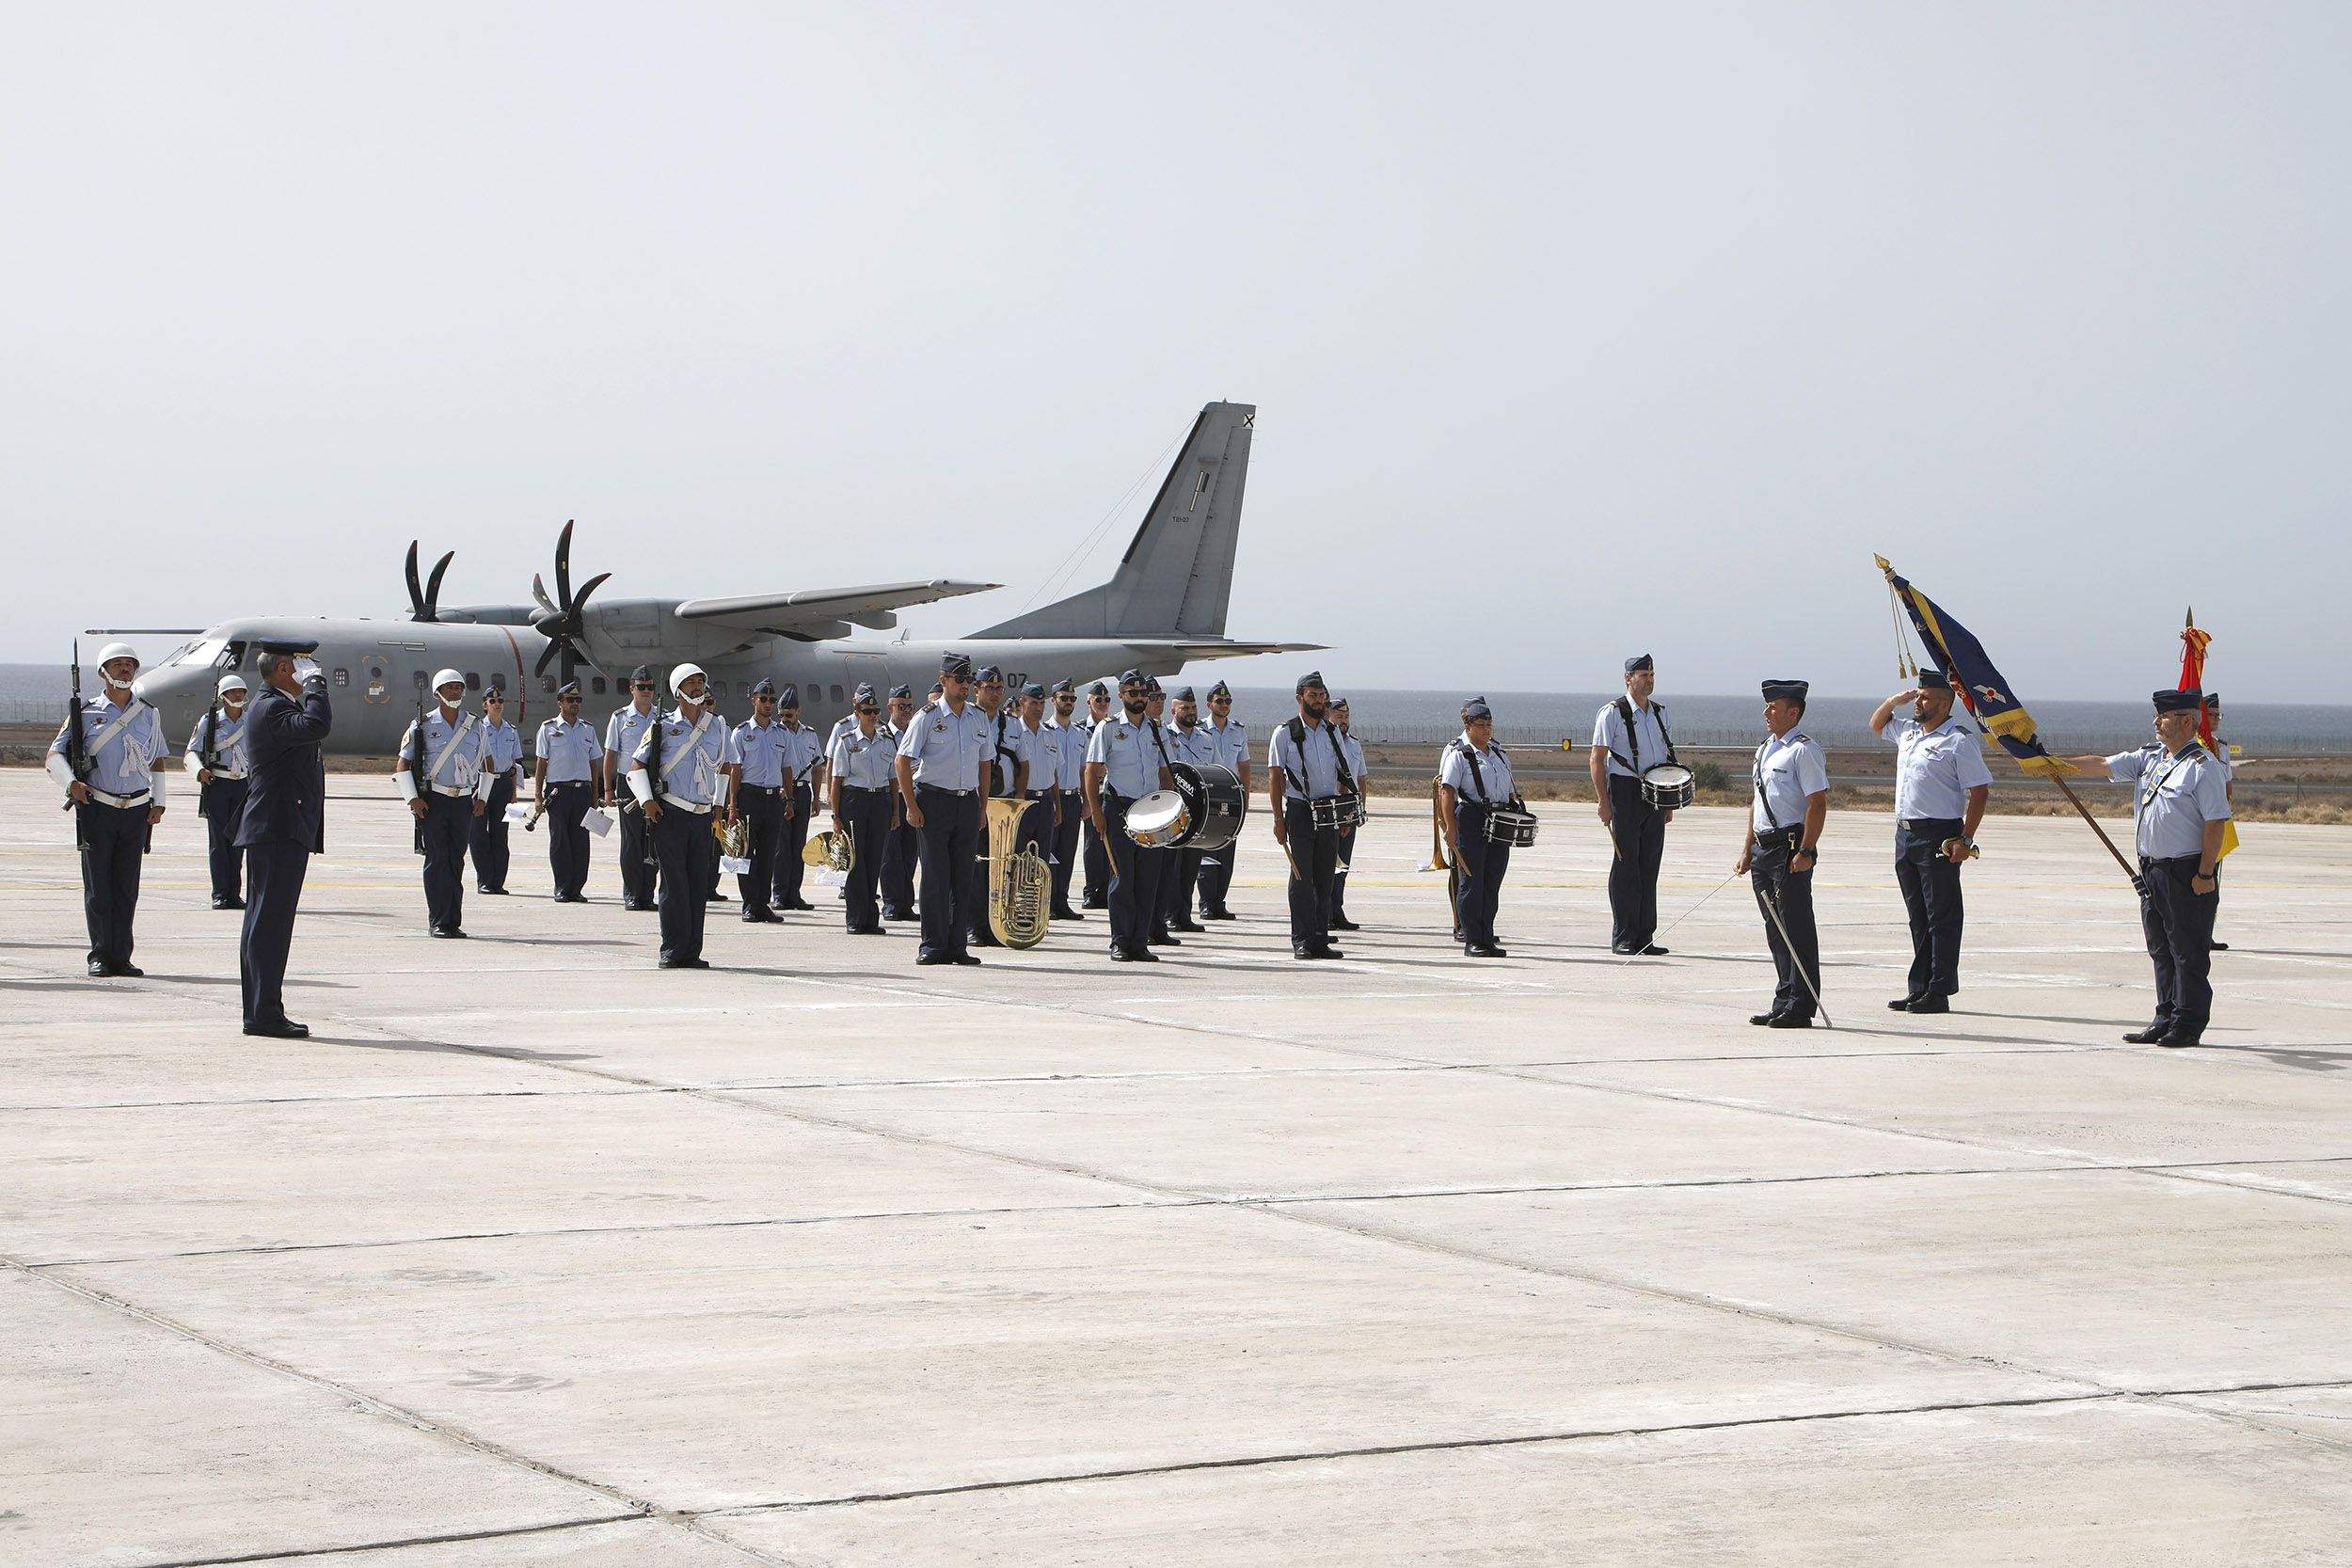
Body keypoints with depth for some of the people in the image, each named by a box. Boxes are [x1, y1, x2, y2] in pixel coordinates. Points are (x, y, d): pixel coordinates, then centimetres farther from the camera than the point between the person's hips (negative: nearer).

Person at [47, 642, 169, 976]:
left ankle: (121, 957, 6)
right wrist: (71, 783, -13)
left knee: (127, 887, 2)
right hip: (97, 808, -2)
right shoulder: (87, 713, 3)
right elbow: (55, 754, 4)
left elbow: (156, 761, 20)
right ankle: (100, 957, 3)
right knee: (98, 886, -2)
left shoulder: (148, 715, 12)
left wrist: (158, 802, 11)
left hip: (137, 810, 2)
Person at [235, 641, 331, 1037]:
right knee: (270, 922, -11)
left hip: (278, 831, 12)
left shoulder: (274, 706, 21)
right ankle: (266, 1012, -11)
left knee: (263, 922, 12)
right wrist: (315, 684, -20)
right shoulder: (271, 709, -14)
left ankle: (258, 1012, 16)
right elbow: (316, 726, -30)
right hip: (279, 830, -12)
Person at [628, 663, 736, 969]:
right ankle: (672, 951, -2)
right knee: (674, 883, -6)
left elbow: (725, 767, 24)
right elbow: (637, 765, 5)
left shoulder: (717, 725, 11)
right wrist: (647, 800, -6)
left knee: (699, 884, 2)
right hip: (670, 814, -4)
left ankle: (692, 952, 6)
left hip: (704, 815, 4)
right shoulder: (663, 726, 1)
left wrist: (719, 803, 17)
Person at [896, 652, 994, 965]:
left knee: (964, 875, 3)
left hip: (968, 802, 4)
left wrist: (982, 807, 12)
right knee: (936, 875, -5)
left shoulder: (979, 719, 12)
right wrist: (912, 806, -10)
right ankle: (932, 945, 0)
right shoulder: (928, 717, -3)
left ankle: (957, 945, 7)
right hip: (934, 801, -4)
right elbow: (903, 760, -4)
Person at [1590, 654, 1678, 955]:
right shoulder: (1613, 712, -5)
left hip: (1655, 793, 6)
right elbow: (1597, 758, -7)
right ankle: (1623, 939, 0)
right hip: (1625, 792, -6)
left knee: (1650, 865, 6)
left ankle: (1644, 937, 10)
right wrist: (1603, 802, -14)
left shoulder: (1660, 712, 14)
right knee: (1626, 865, -4)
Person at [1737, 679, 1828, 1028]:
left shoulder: (1804, 750, -9)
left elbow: (1818, 803, -15)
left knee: (1797, 929, -6)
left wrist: (1805, 852, -20)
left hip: (1791, 846, -9)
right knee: (1775, 930, 11)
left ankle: (1800, 1008, -4)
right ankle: (1783, 1004, 17)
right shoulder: (1765, 749, 18)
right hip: (1764, 848, 9)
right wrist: (1747, 851, 19)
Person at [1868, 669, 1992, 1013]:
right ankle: (1918, 988, 15)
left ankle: (1939, 992, -5)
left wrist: (1966, 839, -18)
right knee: (1918, 917, 11)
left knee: (1942, 917, -5)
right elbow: (1876, 725, 35)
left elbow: (1979, 791, -12)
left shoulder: (1958, 740, -9)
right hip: (1905, 834, 8)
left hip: (1938, 837, -8)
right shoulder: (1908, 732, 15)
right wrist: (1894, 701, 15)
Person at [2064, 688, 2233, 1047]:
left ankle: (2188, 1024, 4)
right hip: (2151, 870, 8)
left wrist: (2205, 873, -16)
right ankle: (2166, 1019, 20)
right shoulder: (2150, 758, 12)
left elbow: (2216, 822, -14)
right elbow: (2103, 766, 11)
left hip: (2187, 875, -8)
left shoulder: (2203, 766, -11)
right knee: (2160, 950, 13)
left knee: (2188, 951, -1)